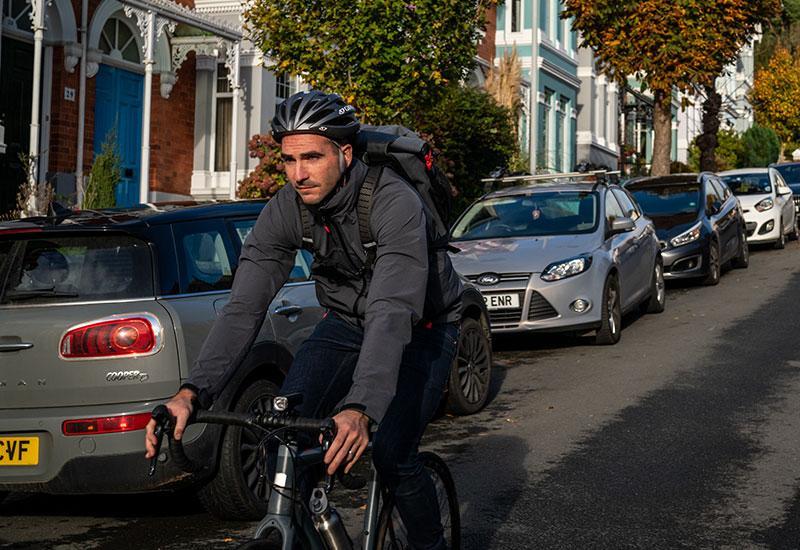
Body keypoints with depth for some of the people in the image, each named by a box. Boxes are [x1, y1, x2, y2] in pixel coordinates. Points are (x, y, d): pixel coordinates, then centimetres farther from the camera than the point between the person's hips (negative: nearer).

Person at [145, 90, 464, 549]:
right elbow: (245, 308, -25)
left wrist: (360, 410, -61)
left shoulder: (395, 205, -35)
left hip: (421, 330, -4)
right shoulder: (285, 210, -19)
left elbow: (393, 313, -46)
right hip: (347, 321, 5)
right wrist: (193, 391, -40)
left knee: (390, 455, -21)